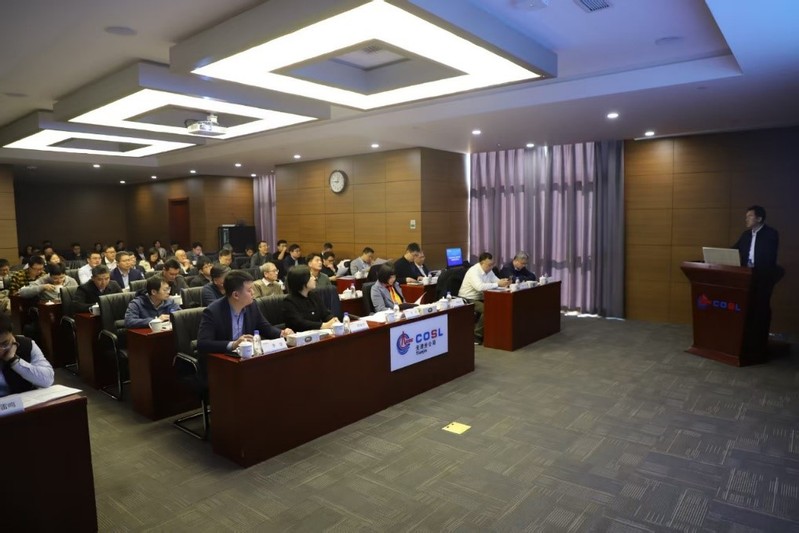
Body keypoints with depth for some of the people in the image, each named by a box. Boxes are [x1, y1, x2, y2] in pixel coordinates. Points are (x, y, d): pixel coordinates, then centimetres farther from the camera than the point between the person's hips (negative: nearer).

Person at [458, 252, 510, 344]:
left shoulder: (489, 270, 6)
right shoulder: (474, 271, -22)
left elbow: (497, 281, 7)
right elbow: (479, 287, -37)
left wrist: (504, 282, -18)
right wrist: (497, 284, -33)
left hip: (479, 298, 8)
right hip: (467, 300, -8)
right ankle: (476, 335, -15)